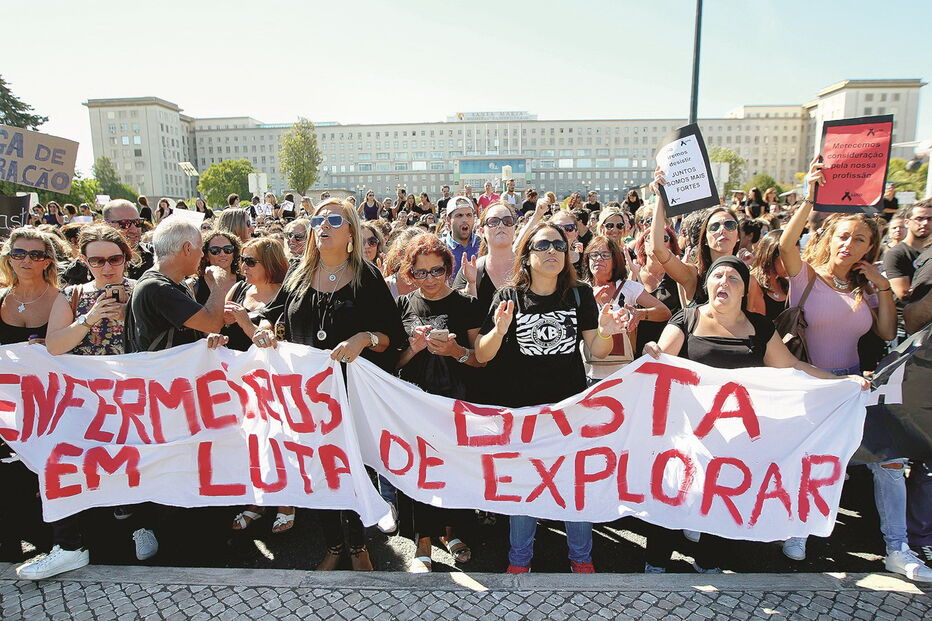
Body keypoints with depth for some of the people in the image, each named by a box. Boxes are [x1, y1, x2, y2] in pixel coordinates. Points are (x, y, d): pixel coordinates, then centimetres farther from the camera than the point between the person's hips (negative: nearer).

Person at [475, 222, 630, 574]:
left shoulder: (580, 295, 1)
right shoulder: (508, 298, -4)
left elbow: (597, 351, 2)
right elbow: (481, 356, -8)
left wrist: (604, 334, -20)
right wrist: (499, 331, -27)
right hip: (521, 409, -1)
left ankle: (581, 557, 33)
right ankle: (519, 559, 31)